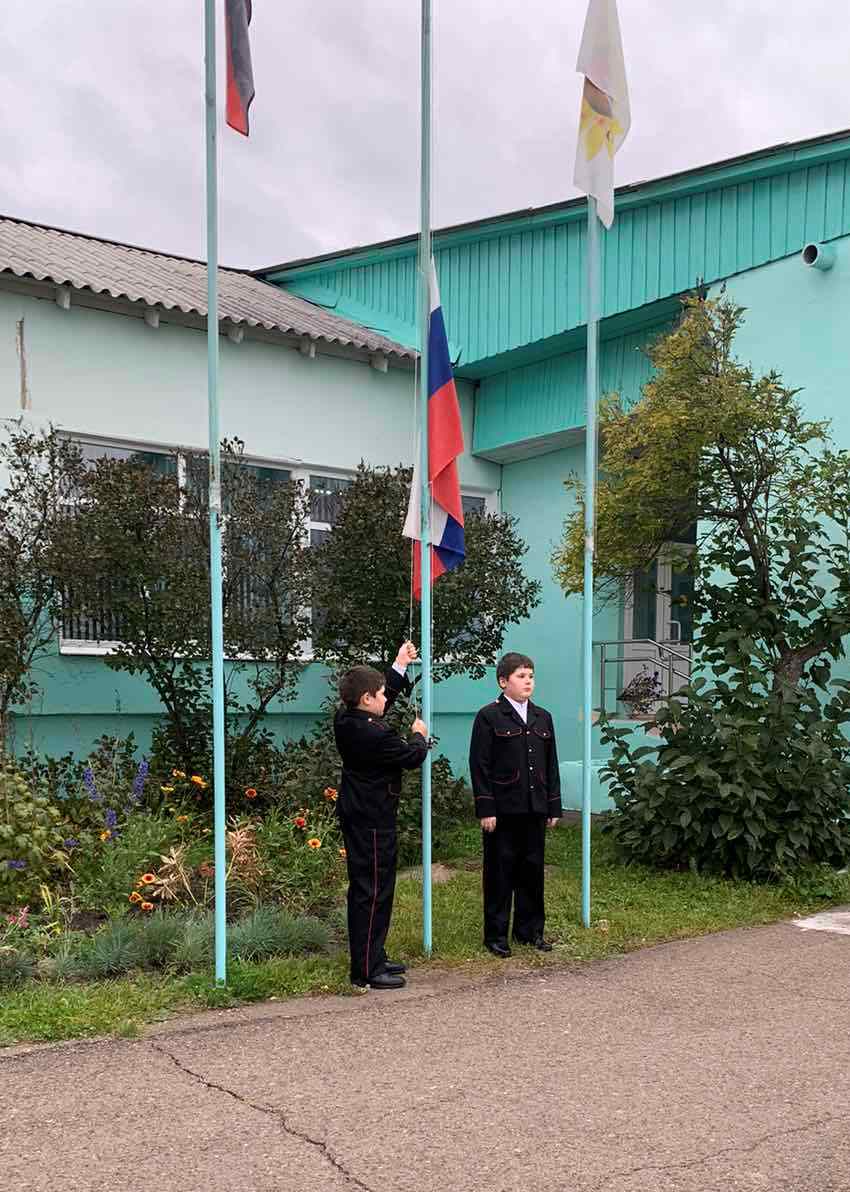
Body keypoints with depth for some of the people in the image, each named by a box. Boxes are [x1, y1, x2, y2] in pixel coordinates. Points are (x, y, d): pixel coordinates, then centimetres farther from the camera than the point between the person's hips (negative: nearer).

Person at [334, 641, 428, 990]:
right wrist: (419, 735, 8)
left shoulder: (346, 719, 4)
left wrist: (400, 667, 25)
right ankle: (366, 972, 1)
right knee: (372, 890, -4)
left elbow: (387, 694, 22)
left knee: (368, 889, 17)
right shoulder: (374, 734, -24)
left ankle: (373, 958, 27)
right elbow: (412, 756, -12)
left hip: (358, 814, 10)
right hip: (372, 819, -10)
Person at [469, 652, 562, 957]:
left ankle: (530, 930, 23)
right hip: (503, 810, -5)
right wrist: (485, 809, -13)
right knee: (499, 872, 3)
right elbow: (480, 766, -8)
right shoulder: (489, 717, -5)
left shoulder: (542, 718, 12)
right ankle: (495, 934, 12)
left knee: (532, 870, 10)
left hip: (534, 809, 5)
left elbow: (551, 765, 14)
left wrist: (554, 806, 10)